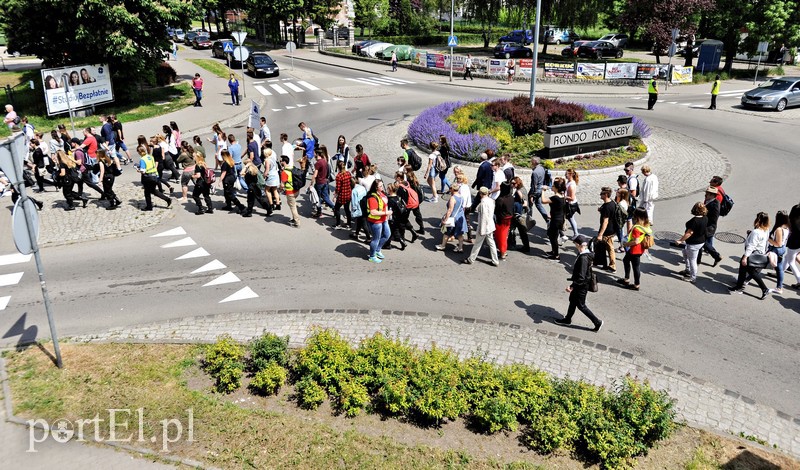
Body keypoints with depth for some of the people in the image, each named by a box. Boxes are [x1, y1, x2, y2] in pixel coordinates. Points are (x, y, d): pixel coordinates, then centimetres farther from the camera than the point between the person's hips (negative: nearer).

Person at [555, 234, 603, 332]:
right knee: (572, 300, 23)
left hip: (581, 285, -10)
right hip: (580, 284, 10)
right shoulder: (586, 253, -2)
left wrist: (572, 286, -26)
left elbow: (581, 276, -31)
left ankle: (597, 322, 16)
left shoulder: (583, 258, -32)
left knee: (581, 305, 6)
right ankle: (568, 319, 41)